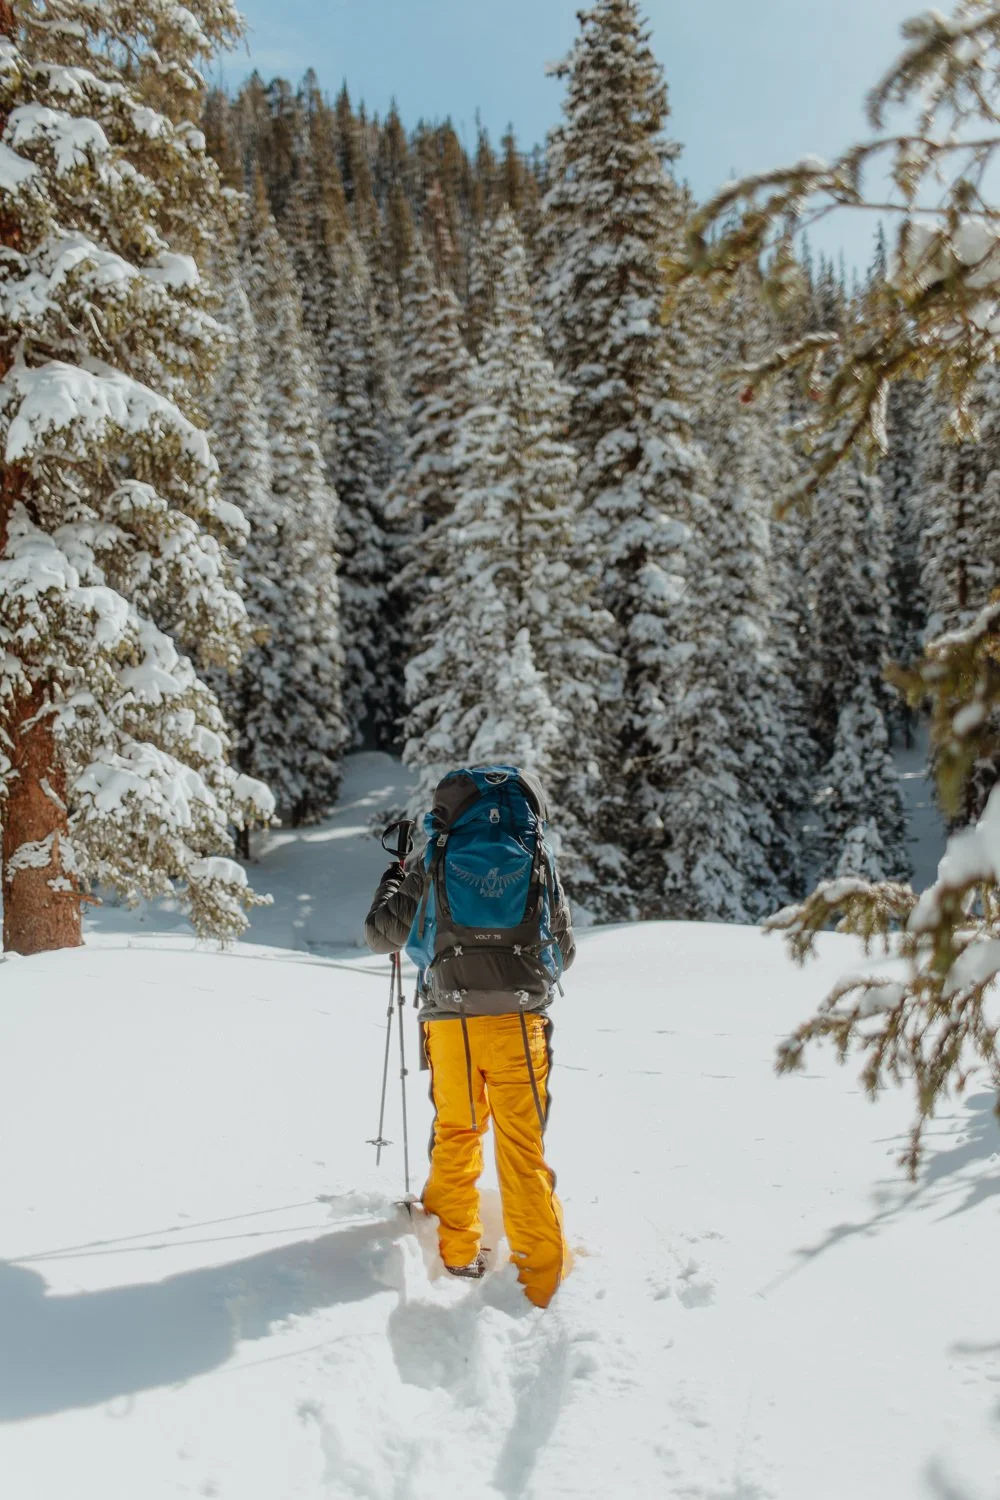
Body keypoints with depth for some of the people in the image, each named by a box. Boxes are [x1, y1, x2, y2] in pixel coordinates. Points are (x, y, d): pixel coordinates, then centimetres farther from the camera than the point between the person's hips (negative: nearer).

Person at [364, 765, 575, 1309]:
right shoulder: (537, 860, 5)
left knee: (455, 1133, 18)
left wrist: (389, 884, 30)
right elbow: (564, 952, 14)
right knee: (523, 1146, 3)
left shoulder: (433, 862, 4)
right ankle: (541, 1276, 4)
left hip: (449, 1018, 1)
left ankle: (456, 1252, 28)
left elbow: (380, 936, 12)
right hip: (519, 1018, -1)